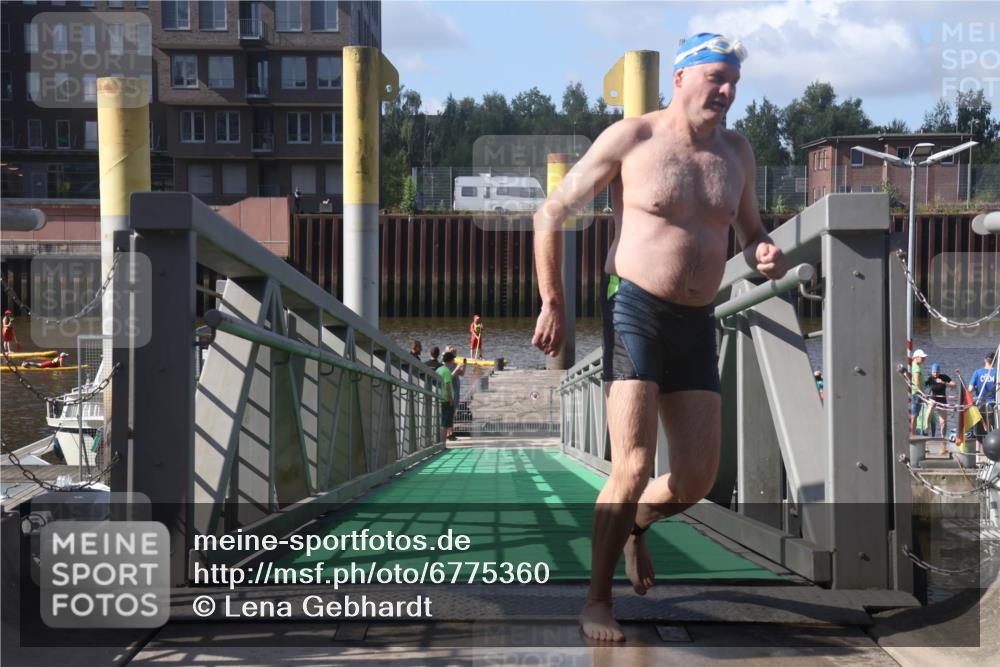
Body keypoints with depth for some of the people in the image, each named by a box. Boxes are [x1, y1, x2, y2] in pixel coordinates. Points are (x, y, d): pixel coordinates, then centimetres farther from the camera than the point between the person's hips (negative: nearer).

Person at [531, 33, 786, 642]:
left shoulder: (736, 152, 10)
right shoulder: (631, 139, -5)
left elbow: (751, 233, 22)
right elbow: (552, 215, -1)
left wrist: (767, 256, -4)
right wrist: (553, 304, -3)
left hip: (697, 324, 5)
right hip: (635, 311, -5)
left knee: (698, 481, 4)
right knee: (634, 467, -15)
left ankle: (634, 524, 38)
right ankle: (597, 601, 3)